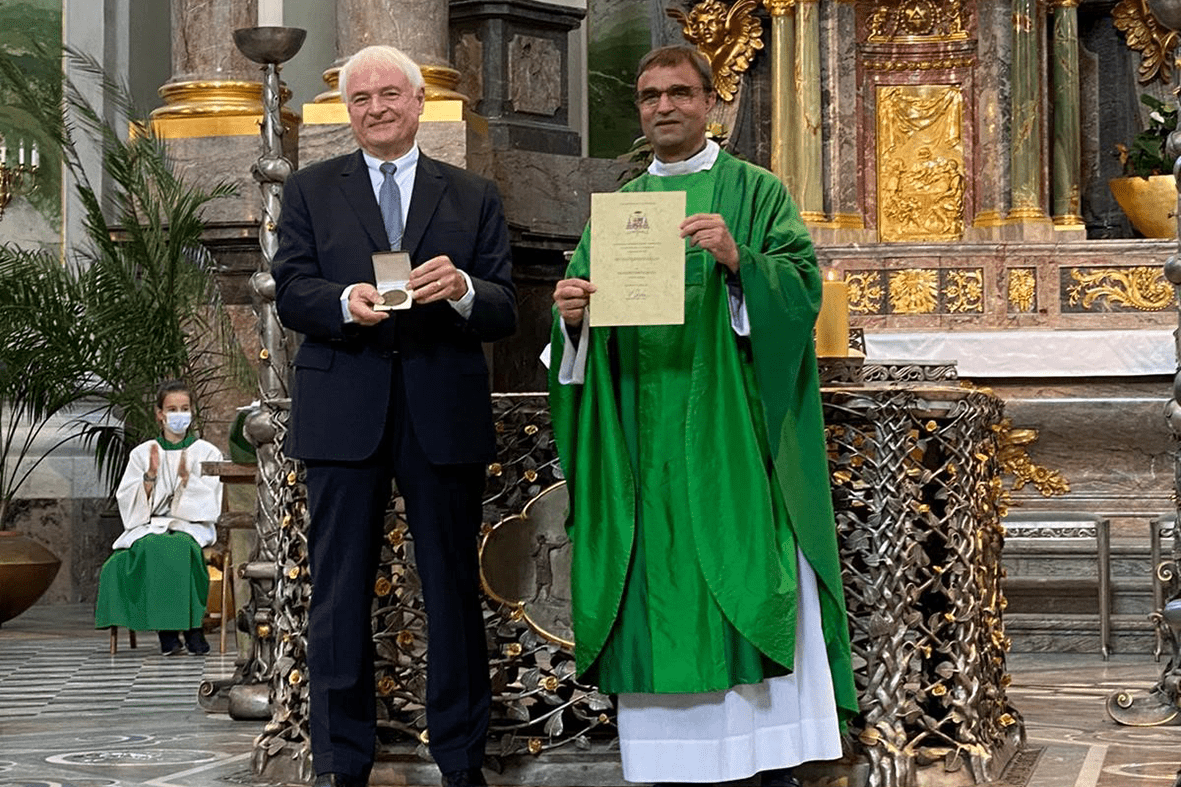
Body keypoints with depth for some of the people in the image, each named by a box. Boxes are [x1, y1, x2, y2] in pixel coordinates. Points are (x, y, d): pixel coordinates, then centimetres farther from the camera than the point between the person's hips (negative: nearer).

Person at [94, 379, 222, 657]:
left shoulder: (207, 453, 11)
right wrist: (150, 475, -9)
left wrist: (186, 478, -14)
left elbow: (209, 503, 1)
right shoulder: (142, 454, 14)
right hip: (149, 527, 1)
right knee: (155, 548, -36)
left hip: (191, 527, -1)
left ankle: (173, 631, -33)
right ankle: (168, 632, -35)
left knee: (178, 547, -37)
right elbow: (128, 502, 6)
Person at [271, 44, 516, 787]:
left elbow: (505, 314, 3)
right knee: (340, 592, 2)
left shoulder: (474, 197, 10)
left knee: (455, 590, 6)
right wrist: (345, 302, -21)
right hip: (343, 414, 0)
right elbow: (291, 293, 0)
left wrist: (461, 289, -19)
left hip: (445, 416, 0)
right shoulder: (311, 191, 11)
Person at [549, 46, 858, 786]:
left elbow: (804, 285, -7)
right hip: (644, 439, 3)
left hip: (732, 426, -3)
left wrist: (737, 259, -24)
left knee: (748, 583, -6)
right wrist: (571, 313, -11)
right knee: (660, 594, 0)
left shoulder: (755, 192, 6)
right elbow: (582, 332, 11)